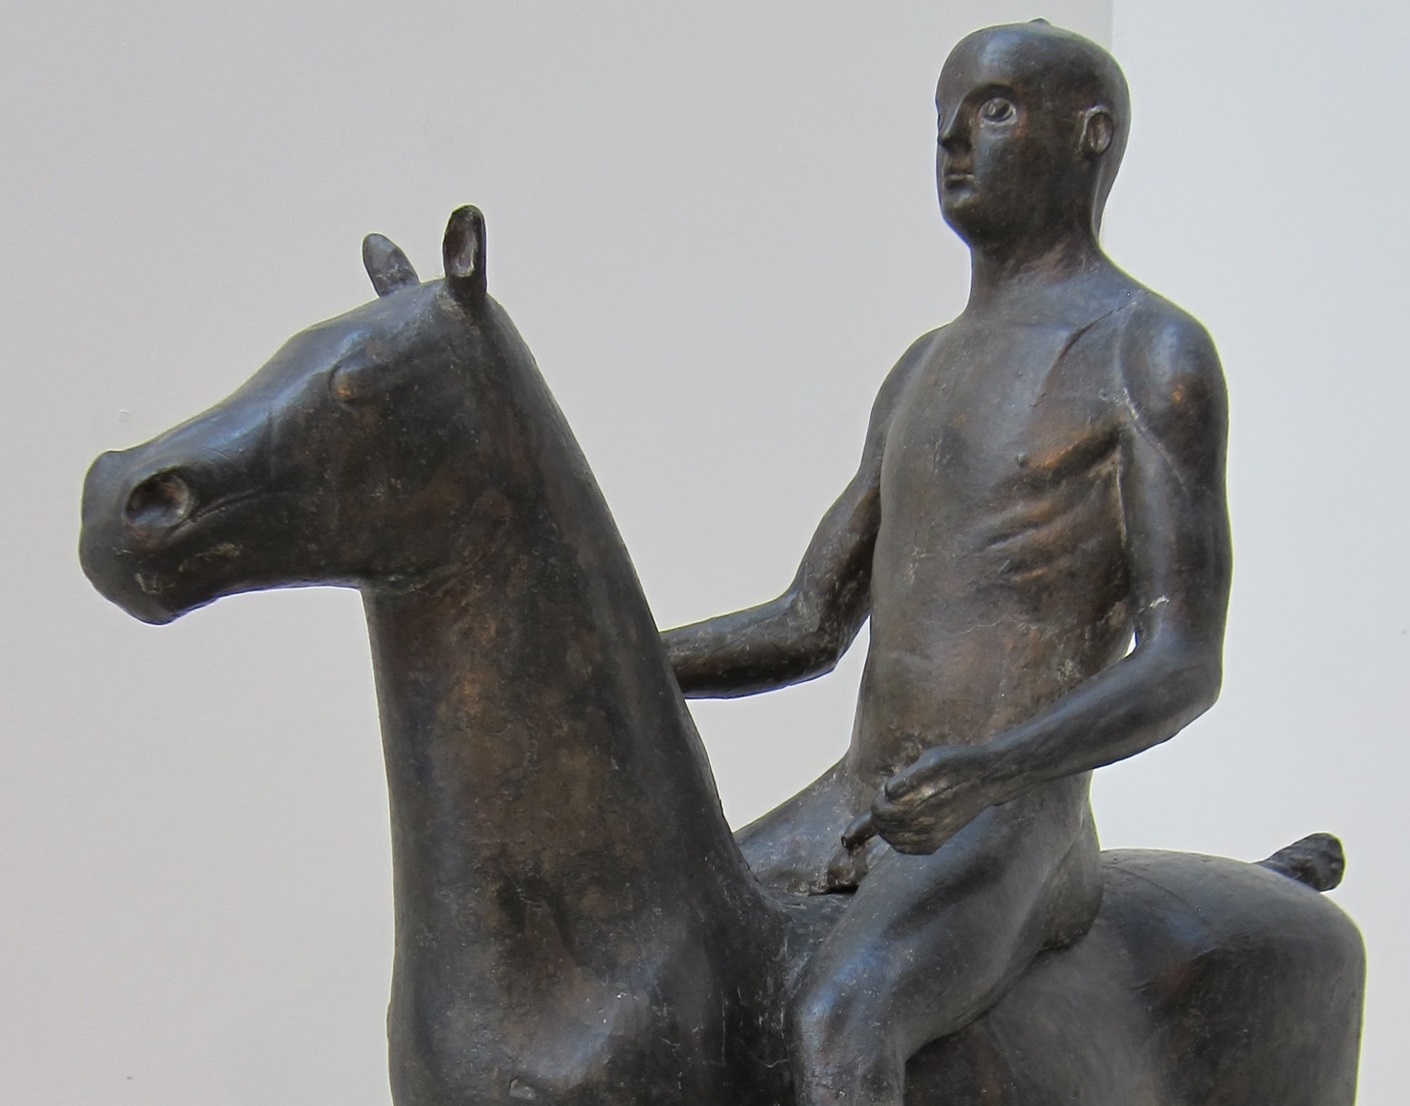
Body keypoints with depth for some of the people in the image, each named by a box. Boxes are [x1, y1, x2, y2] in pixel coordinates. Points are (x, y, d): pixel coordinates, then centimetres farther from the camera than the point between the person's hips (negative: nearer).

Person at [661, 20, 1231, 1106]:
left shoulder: (1153, 355, -7)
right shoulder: (923, 374, 19)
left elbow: (1185, 668, -14)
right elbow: (808, 629, 21)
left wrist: (981, 772, -31)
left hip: (1010, 844, -9)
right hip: (842, 816, 9)